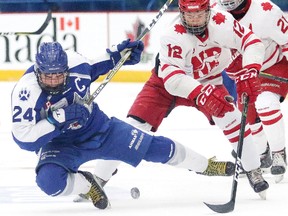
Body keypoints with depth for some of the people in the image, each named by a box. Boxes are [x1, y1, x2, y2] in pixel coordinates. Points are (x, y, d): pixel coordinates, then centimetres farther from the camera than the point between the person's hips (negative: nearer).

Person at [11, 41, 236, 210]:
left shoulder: (75, 63, -18)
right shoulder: (26, 92, -30)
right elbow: (23, 138, -32)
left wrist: (116, 56, 0)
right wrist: (57, 120, -39)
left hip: (98, 128, 3)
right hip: (60, 144, -3)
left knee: (154, 147, 2)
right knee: (49, 180, -34)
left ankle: (205, 166, 27)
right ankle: (86, 185, 1)